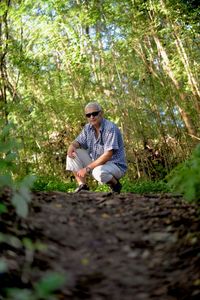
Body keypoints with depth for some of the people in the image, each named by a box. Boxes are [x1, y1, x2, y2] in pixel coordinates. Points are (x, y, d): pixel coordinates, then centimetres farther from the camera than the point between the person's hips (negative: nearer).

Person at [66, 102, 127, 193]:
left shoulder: (110, 128, -22)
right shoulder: (88, 127, 3)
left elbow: (108, 155, -27)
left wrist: (87, 168, -27)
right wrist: (72, 146, -19)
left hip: (115, 165, -7)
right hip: (95, 162, 7)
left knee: (99, 172, -39)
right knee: (72, 154, -7)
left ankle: (115, 185, -7)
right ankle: (82, 186, -4)